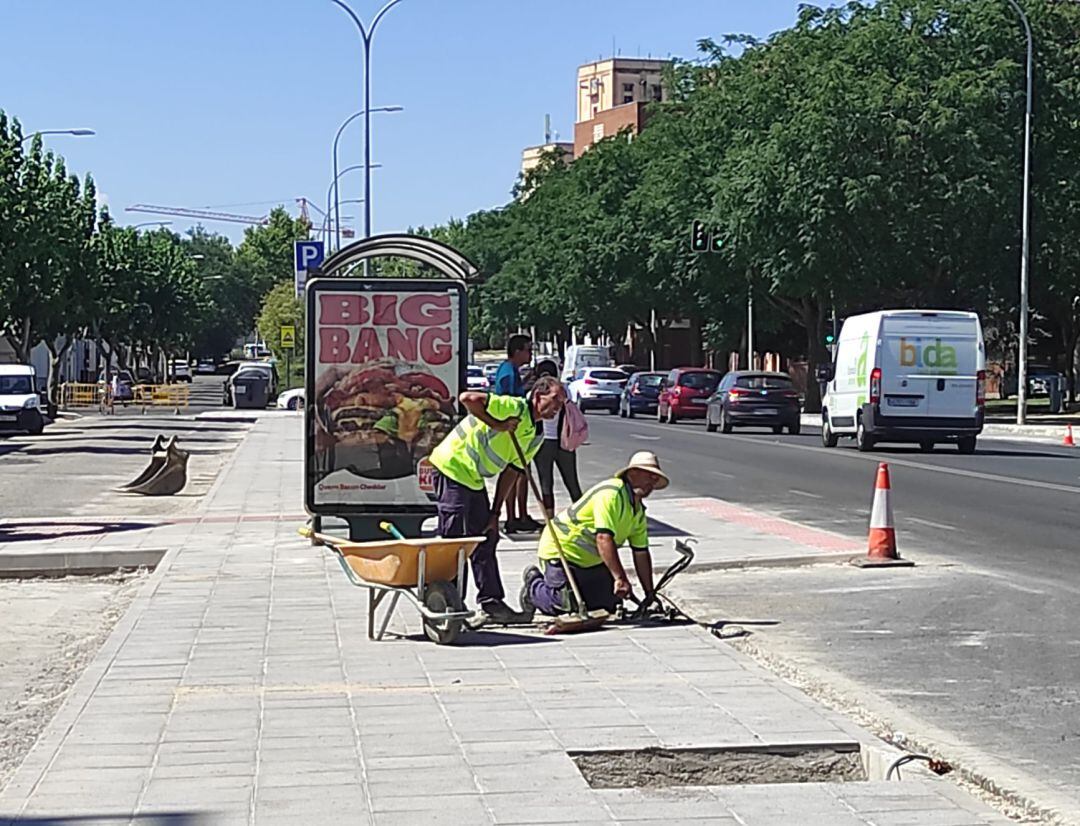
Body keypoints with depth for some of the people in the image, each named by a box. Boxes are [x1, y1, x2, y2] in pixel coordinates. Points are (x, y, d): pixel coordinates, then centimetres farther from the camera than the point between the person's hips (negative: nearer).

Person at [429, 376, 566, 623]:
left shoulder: (537, 435, 9)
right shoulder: (514, 407, -18)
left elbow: (511, 472, 12)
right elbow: (467, 398, -29)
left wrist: (495, 512, 7)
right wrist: (497, 425, -22)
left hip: (475, 480, 10)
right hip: (452, 467, -10)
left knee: (486, 538, 11)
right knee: (453, 538, -8)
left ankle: (492, 603, 16)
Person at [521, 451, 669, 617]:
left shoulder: (639, 511, 5)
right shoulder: (611, 493, -25)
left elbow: (641, 553, 7)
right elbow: (604, 538, -35)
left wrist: (650, 595, 3)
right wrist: (620, 578, -40)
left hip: (590, 560, 9)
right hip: (561, 550, -9)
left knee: (609, 605, 3)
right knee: (568, 605, -18)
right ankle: (534, 585, 11)